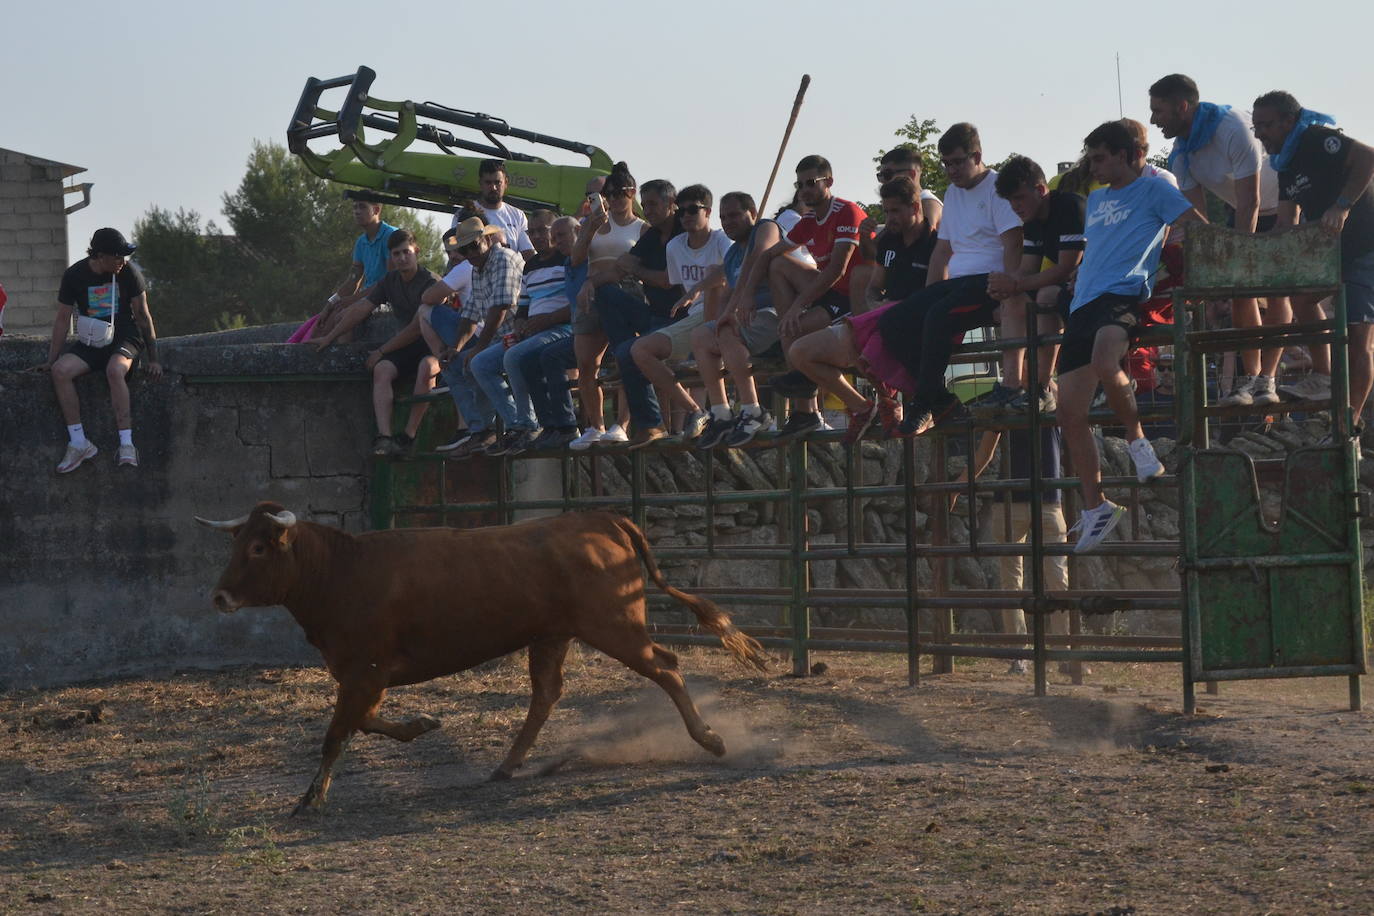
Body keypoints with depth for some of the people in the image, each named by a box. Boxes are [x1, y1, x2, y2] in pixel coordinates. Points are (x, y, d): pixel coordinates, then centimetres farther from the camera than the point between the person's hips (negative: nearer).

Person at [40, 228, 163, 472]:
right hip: (90, 342, 3)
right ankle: (79, 443, -23)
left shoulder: (128, 272, -7)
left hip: (124, 338, -2)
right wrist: (51, 360, 0)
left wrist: (153, 359, -3)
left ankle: (127, 445, -37)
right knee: (61, 370, -27)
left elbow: (143, 315, -1)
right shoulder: (74, 275, -4)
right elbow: (62, 319, 3)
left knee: (115, 370, -37)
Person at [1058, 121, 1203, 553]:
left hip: (1124, 294, -7)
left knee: (1104, 363, -39)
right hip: (1084, 303, 8)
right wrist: (1067, 286, 24)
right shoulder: (1095, 200, 28)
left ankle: (1137, 440, -15)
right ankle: (1095, 507, 4)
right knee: (1069, 412, -3)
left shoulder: (1153, 189, 6)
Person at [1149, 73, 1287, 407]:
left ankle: (1267, 378, -15)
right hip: (1243, 211, 7)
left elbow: (1249, 204, -34)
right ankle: (1250, 378, 0)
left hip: (1282, 205, -7)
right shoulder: (1181, 153, -11)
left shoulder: (1234, 129, -35)